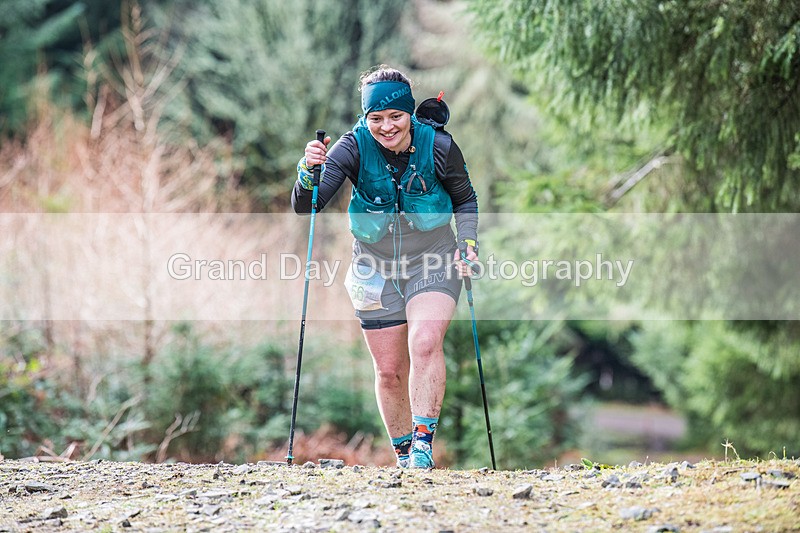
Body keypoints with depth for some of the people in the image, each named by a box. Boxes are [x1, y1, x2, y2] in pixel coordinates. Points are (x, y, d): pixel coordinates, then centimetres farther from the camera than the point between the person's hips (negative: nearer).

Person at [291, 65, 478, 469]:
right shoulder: (354, 148, -15)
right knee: (389, 371, 4)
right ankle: (403, 457, 21)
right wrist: (310, 174, -41)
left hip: (433, 261, -1)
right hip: (375, 266, 1)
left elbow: (465, 199, 6)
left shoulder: (439, 147, -14)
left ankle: (423, 445, -22)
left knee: (424, 343, -25)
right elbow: (305, 206, -22)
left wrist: (468, 245, -7)